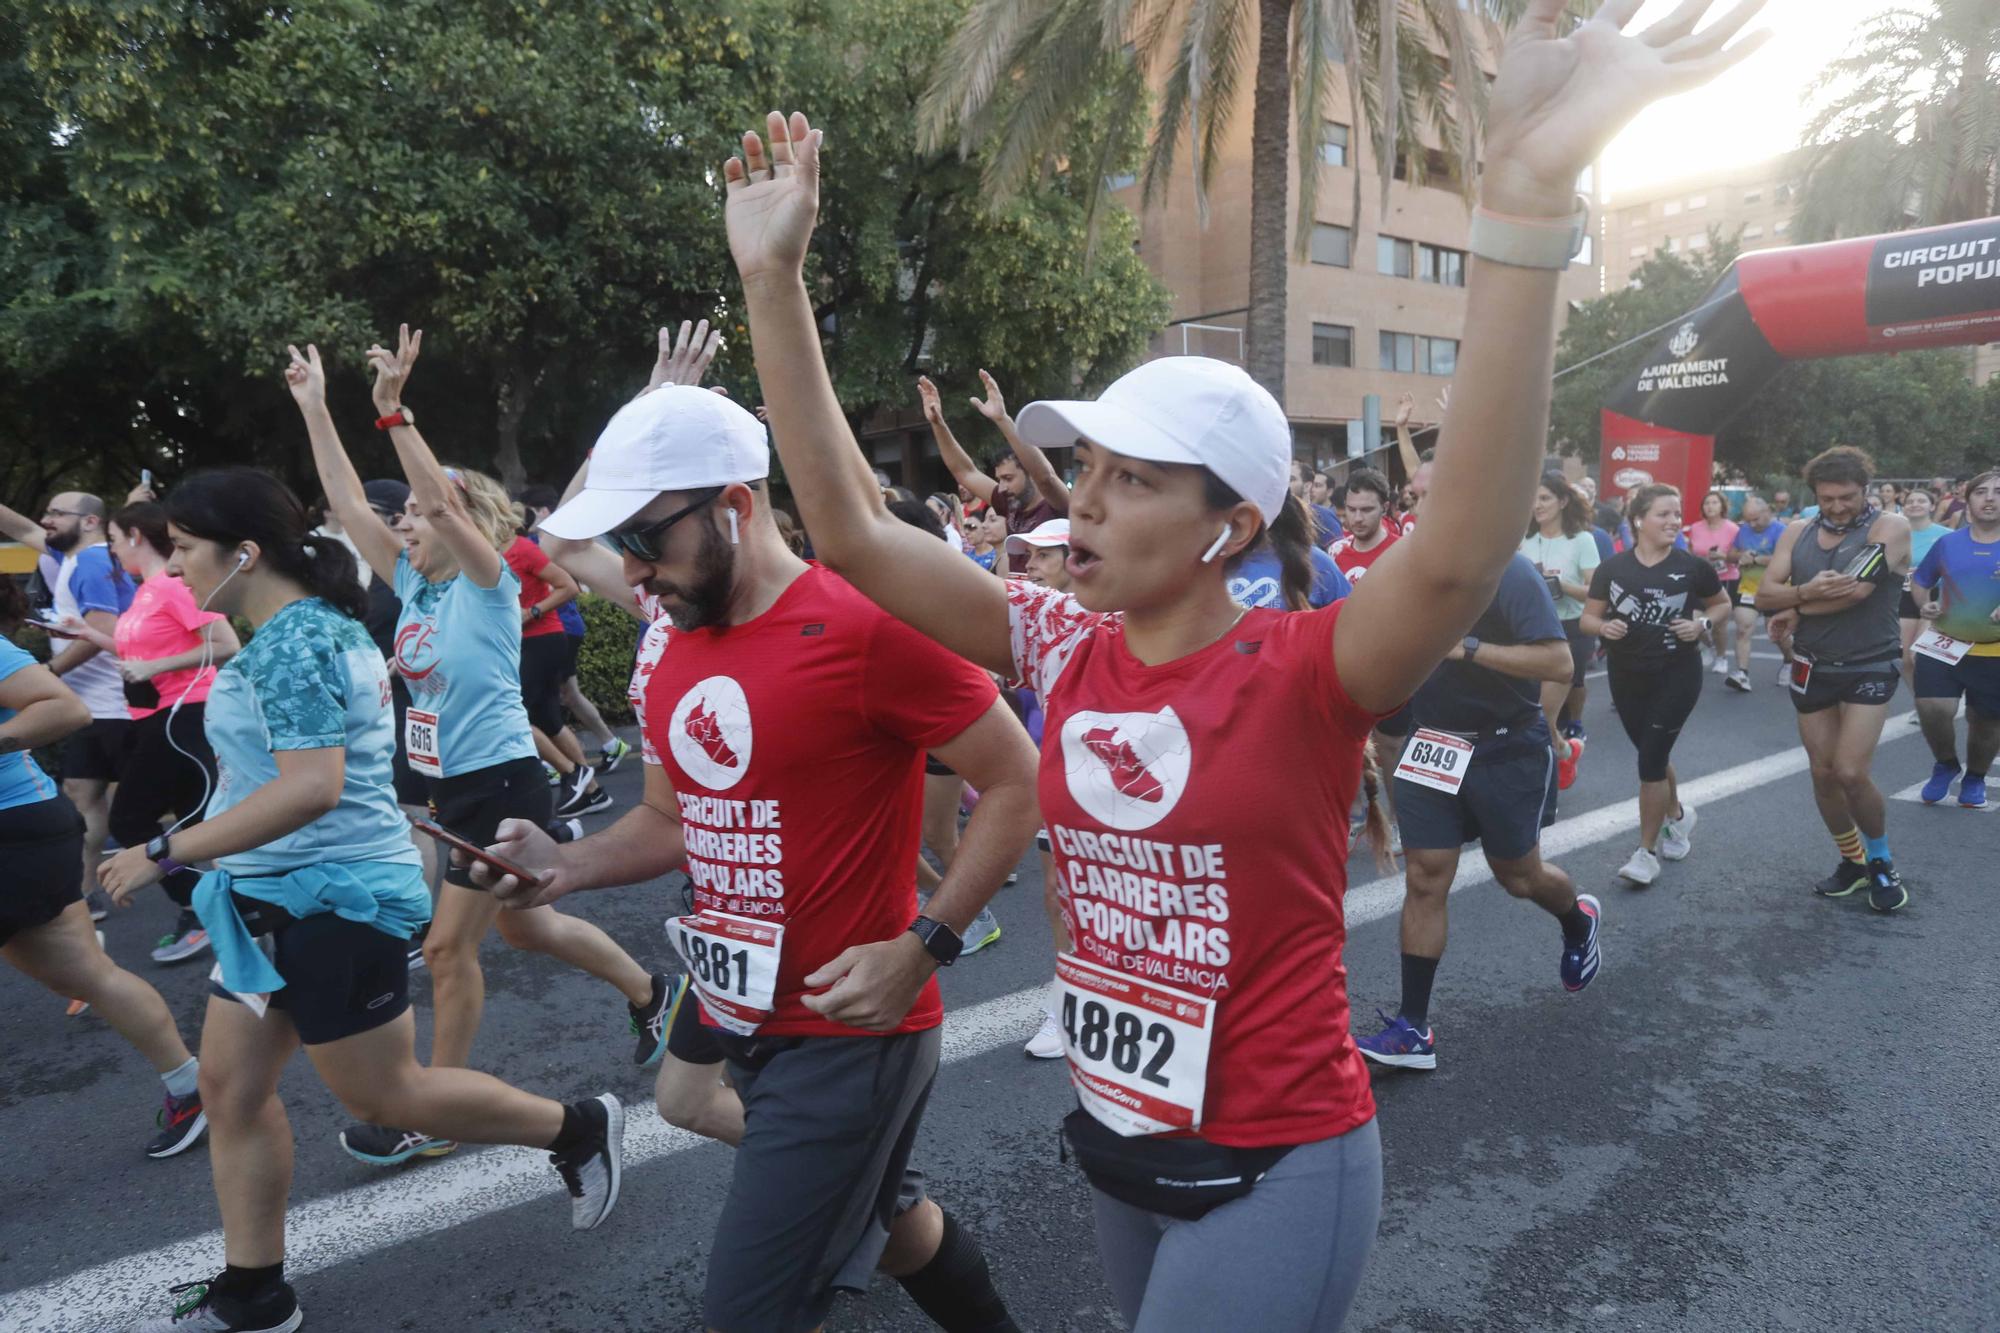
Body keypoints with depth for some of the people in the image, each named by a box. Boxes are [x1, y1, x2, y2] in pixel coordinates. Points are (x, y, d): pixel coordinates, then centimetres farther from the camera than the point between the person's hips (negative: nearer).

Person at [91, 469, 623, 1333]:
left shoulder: (289, 645, -21)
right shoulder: (312, 624, 10)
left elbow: (312, 787, -31)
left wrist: (166, 852, -26)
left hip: (330, 899, -10)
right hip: (283, 895, 10)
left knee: (382, 1097, 4)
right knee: (231, 1087, 14)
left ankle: (578, 1131, 20)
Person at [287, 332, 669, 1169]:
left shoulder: (490, 585, -12)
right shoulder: (414, 582, 7)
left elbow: (443, 503, -28)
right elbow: (348, 505, 6)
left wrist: (392, 410, -31)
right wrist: (314, 409, 5)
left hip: (503, 787, -9)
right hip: (454, 787, 9)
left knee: (448, 946, -2)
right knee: (523, 927, 20)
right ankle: (647, 992, 39)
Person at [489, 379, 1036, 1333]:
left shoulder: (864, 626, -21)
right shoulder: (665, 650, 3)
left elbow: (1017, 783, -16)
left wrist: (922, 948, -22)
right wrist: (565, 866, -4)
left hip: (845, 1033, -8)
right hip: (733, 1018, 8)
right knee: (884, 1212, 27)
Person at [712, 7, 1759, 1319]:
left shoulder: (1302, 672, -20)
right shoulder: (1068, 649, -5)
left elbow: (1460, 554, -40)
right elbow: (850, 530, -7)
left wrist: (1528, 196, -48)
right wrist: (775, 279, -13)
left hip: (1278, 1164, -6)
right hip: (1116, 1139, 6)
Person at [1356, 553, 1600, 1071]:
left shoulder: (1512, 573, -18)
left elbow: (1558, 664, -25)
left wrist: (1466, 648, -30)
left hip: (1507, 751, -4)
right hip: (1434, 745, 5)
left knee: (1518, 876, 15)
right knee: (1424, 880, 1)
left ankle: (1580, 921, 51)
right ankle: (1413, 1029, 7)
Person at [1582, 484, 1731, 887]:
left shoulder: (1693, 566, -6)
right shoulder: (1612, 568, -4)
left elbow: (1723, 603, 10)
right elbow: (1588, 617, 3)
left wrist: (1702, 623, -10)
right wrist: (1605, 627, -19)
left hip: (1677, 676, -3)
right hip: (1626, 677, 3)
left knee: (1651, 759, -7)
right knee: (1653, 755, 17)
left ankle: (1647, 851, 5)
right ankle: (1677, 814, 46)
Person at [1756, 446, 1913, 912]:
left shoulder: (1891, 527, -11)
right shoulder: (1797, 533, 2)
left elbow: (1857, 590, -24)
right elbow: (1765, 595, -6)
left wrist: (1796, 612, -12)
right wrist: (1806, 591, -26)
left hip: (1871, 668, -4)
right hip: (1813, 668, 5)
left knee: (1851, 773, -13)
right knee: (1823, 774, 8)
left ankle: (1882, 863, 12)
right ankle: (1853, 860, 28)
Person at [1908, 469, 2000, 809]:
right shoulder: (1947, 543, 1)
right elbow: (1920, 582, 16)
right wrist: (1926, 605, -5)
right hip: (1943, 643, 1)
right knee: (1932, 709, -16)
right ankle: (1946, 764, 15)